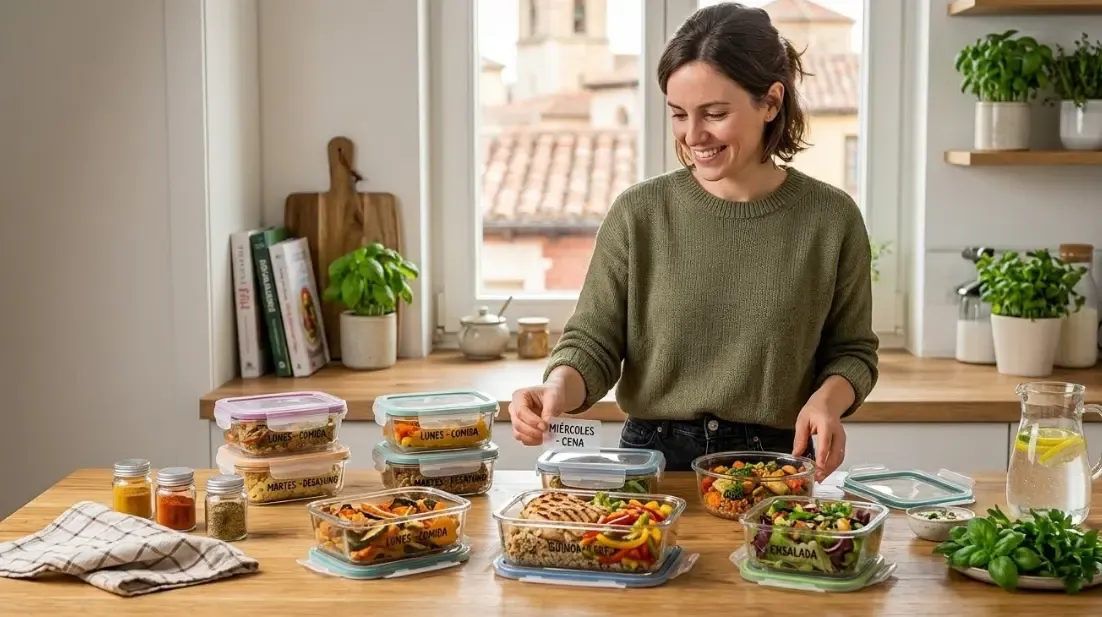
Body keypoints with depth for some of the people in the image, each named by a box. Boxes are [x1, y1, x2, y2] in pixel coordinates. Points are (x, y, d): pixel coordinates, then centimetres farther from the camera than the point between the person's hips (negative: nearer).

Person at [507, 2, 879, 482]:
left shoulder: (831, 219, 0)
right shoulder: (638, 214, -1)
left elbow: (852, 350, 11)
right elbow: (593, 342, 1)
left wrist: (828, 398, -10)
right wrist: (558, 390, -19)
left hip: (775, 466, 0)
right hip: (653, 459, 0)